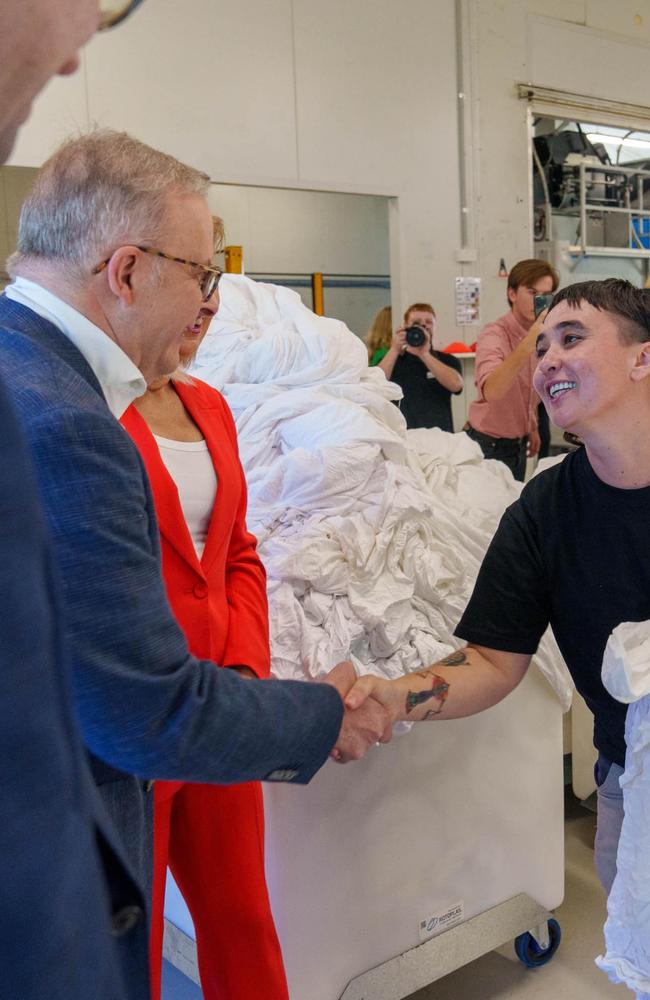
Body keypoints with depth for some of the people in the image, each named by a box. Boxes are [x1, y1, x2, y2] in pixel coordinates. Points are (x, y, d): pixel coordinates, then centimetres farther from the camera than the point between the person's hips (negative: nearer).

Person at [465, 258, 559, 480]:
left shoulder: (539, 336, 3)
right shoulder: (494, 335, -22)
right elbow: (490, 391, -43)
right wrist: (529, 343, -51)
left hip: (518, 444, 8)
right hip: (490, 445, -7)